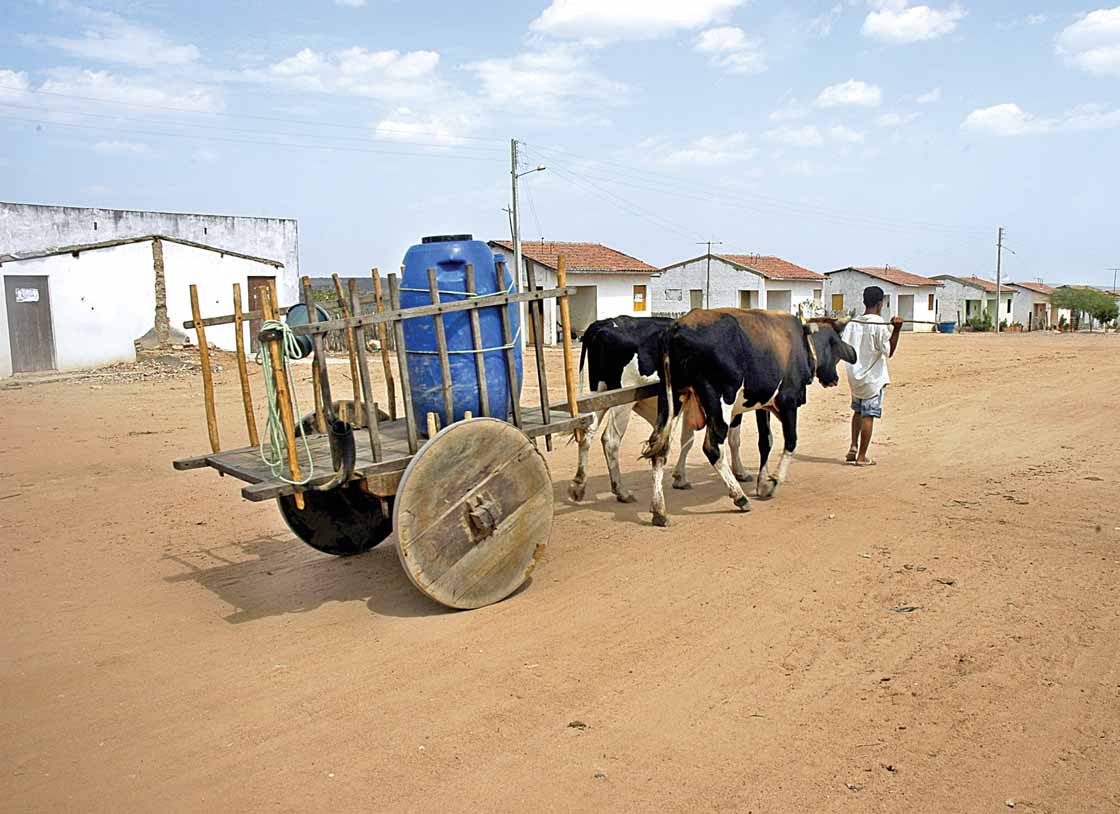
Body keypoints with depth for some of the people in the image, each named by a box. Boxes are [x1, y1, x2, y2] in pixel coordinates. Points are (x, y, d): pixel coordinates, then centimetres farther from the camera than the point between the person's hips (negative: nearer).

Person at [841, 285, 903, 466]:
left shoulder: (852, 323, 2)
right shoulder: (880, 324, -13)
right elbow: (888, 352, -13)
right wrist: (896, 330, -16)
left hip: (854, 375, 5)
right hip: (873, 377, -5)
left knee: (858, 411, 23)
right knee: (868, 415, 1)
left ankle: (853, 447, 14)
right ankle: (861, 457, 4)